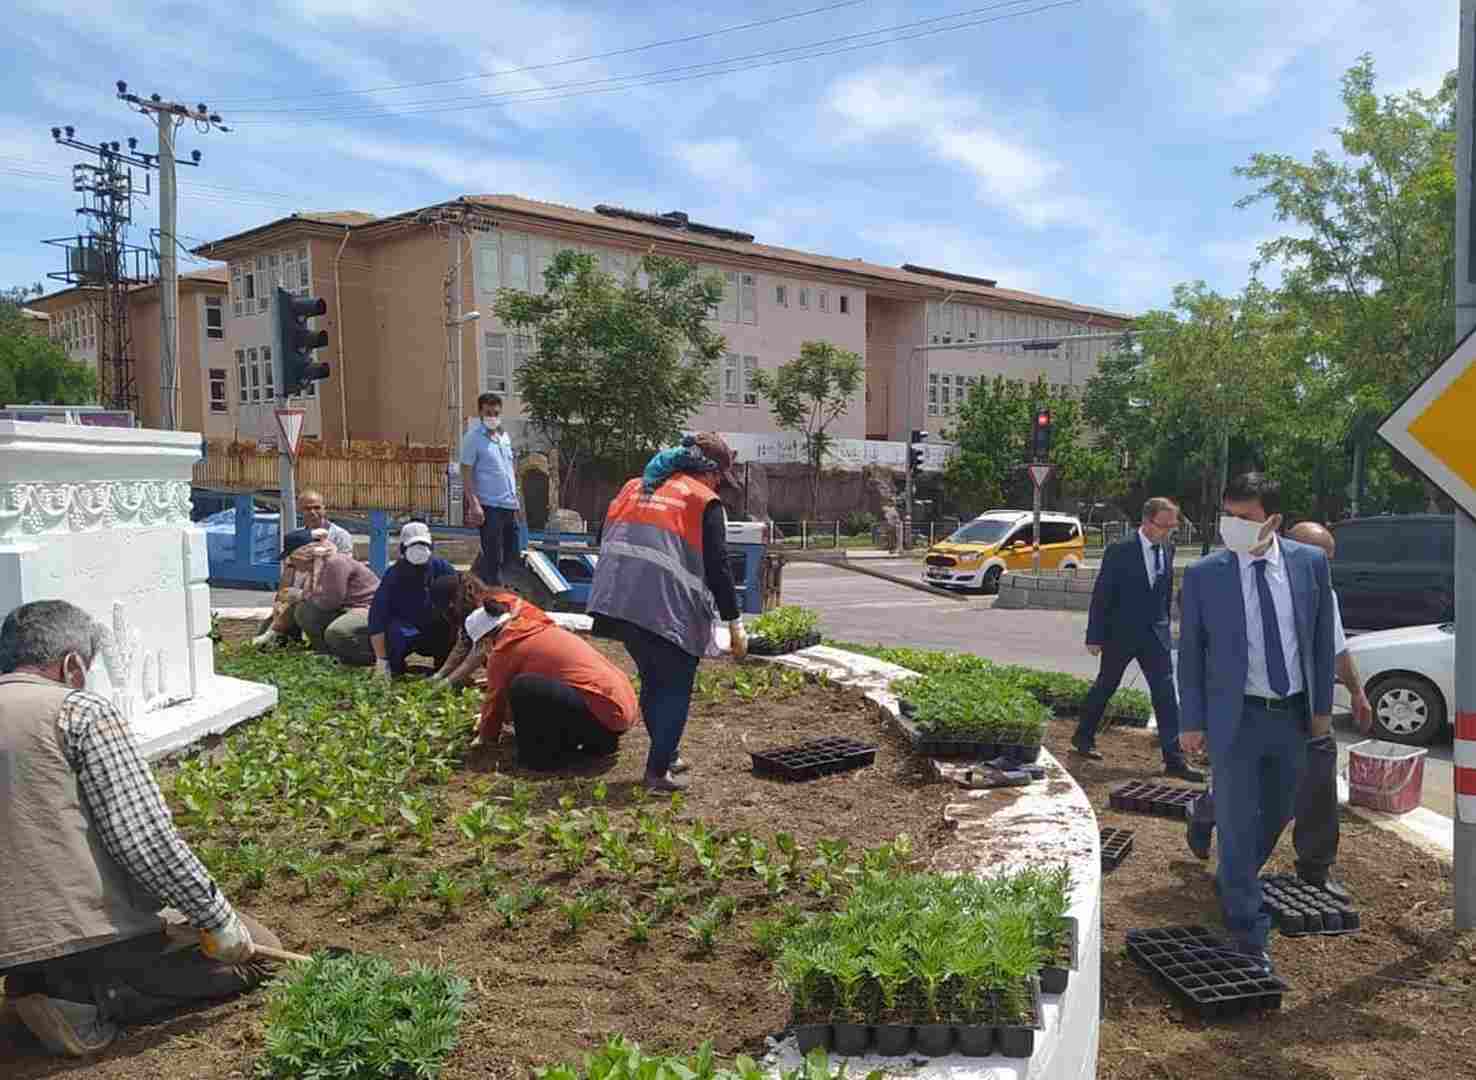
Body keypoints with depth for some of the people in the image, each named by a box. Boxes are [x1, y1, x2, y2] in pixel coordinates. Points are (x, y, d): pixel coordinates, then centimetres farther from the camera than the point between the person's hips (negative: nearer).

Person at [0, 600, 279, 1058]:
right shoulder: (81, 710, -11)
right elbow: (145, 839, -19)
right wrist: (218, 919, -9)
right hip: (94, 931, -8)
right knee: (259, 950, 9)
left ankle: (52, 987, 10)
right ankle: (98, 997, -4)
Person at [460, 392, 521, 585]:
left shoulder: (504, 436, 14)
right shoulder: (473, 437, -7)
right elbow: (466, 473, -11)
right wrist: (474, 504, -18)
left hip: (509, 505, 7)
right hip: (489, 506, -7)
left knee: (511, 555, 14)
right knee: (494, 558, -4)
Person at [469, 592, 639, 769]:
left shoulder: (504, 650, -3)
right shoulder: (539, 629, 21)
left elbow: (495, 699, 10)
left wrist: (485, 738, 26)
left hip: (603, 714, -9)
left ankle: (540, 755, 2)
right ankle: (598, 743, 17)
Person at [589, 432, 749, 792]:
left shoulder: (633, 487, 19)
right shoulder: (704, 502, -1)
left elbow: (607, 541, 21)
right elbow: (717, 568, -5)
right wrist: (734, 623, 1)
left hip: (617, 602, 7)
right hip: (668, 611, -7)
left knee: (654, 681, 22)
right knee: (674, 688, 7)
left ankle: (666, 756, 32)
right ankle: (659, 771, 6)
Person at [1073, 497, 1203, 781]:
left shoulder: (1167, 549, 2)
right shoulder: (1119, 551, -15)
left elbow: (1167, 590, 13)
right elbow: (1101, 595, -12)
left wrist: (1165, 625, 14)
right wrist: (1094, 637, -11)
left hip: (1155, 634, 4)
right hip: (1121, 634, -4)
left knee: (1166, 695, -3)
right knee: (1105, 686, 12)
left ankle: (1174, 760, -2)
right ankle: (1083, 737, 32)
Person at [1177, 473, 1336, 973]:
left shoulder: (1310, 563, -3)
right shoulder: (1203, 575, -10)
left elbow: (1322, 637, 6)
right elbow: (1190, 652, -4)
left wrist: (1322, 706, 7)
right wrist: (1191, 722, -4)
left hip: (1293, 714, 4)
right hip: (1236, 718, -3)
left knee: (1276, 815, 20)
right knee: (1238, 825, 2)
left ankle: (1233, 883, 46)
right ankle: (1248, 932, 17)